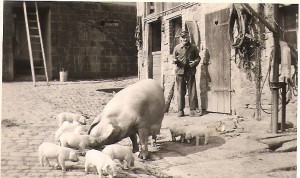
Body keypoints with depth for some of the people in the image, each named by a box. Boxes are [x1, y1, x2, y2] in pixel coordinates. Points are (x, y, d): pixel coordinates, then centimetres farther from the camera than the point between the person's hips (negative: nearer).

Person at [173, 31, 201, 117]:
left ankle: (193, 110, 5)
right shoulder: (177, 48, 7)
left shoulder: (193, 47, 7)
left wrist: (195, 62, -8)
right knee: (180, 91, 2)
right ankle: (180, 110, 9)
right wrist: (175, 60, -10)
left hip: (190, 71, 0)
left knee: (192, 91, -2)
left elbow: (198, 57, 12)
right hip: (180, 71, 0)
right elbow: (174, 59, 13)